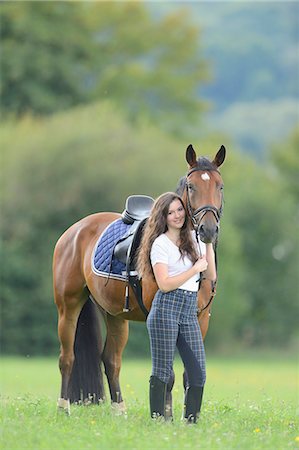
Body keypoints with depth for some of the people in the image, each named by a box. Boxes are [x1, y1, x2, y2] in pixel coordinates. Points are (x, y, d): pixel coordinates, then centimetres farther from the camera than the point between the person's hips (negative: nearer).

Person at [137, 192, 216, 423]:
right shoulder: (161, 244, -4)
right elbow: (165, 284, -13)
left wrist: (209, 243, 4)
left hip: (190, 313, 6)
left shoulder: (193, 239, 14)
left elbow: (211, 275, 11)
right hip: (167, 310, -6)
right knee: (162, 371, -4)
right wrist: (195, 269, -11)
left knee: (198, 373, 0)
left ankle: (191, 421, 5)